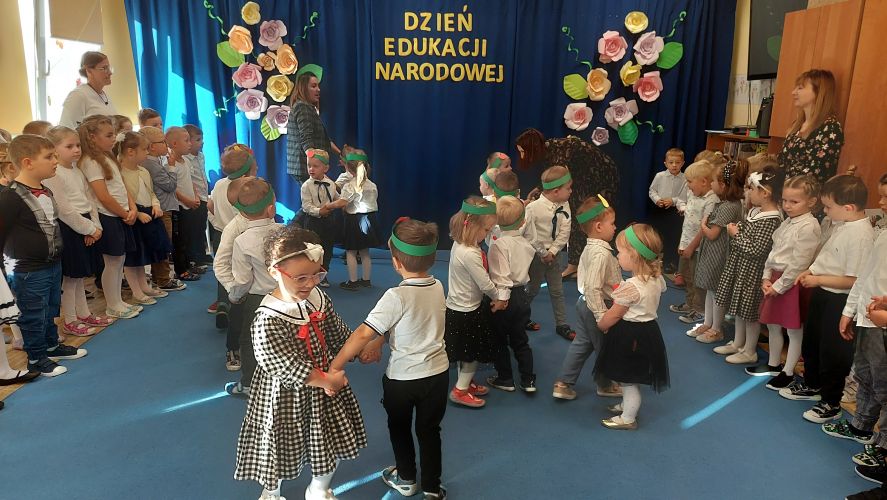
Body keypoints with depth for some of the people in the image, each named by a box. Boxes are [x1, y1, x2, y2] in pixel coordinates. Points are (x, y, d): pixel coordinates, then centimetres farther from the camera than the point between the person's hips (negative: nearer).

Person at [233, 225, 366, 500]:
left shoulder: (319, 297, -9)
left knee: (330, 445, 22)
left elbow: (338, 334, 6)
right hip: (286, 395, -6)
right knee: (281, 448, 19)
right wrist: (326, 381, -22)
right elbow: (286, 367, -27)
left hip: (326, 385, 6)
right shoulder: (268, 320, -29)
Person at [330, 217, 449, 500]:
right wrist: (379, 342, -3)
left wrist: (333, 367, -24)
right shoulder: (438, 287, -6)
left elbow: (363, 333, -28)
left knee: (399, 427, 24)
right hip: (438, 373, 4)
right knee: (429, 430, 21)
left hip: (401, 378, -4)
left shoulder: (396, 297, -26)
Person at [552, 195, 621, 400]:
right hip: (596, 306, -9)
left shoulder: (590, 247, 4)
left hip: (585, 303, 9)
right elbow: (593, 288, -31)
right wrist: (601, 316, -28)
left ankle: (563, 383, 22)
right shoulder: (601, 253, -26)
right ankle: (605, 385, 32)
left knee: (581, 343, 18)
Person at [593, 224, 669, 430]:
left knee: (629, 380, 8)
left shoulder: (630, 286, -28)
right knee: (631, 379, 27)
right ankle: (628, 405, 45)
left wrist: (600, 326, 2)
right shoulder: (657, 278, -2)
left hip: (630, 334, -9)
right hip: (649, 328, 9)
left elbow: (613, 315, -18)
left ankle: (628, 419, 23)